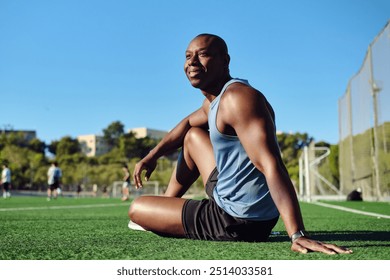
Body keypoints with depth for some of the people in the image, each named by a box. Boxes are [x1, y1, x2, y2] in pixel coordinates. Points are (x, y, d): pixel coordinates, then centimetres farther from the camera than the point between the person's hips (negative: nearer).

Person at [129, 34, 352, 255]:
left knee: (136, 209, 1)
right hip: (230, 197, 9)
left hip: (237, 222, -9)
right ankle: (166, 204, 36)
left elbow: (272, 166, -35)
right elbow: (188, 123, 29)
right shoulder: (215, 100, 8)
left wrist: (298, 235, -42)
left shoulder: (237, 97, -23)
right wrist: (153, 155, 18)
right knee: (193, 135, 27)